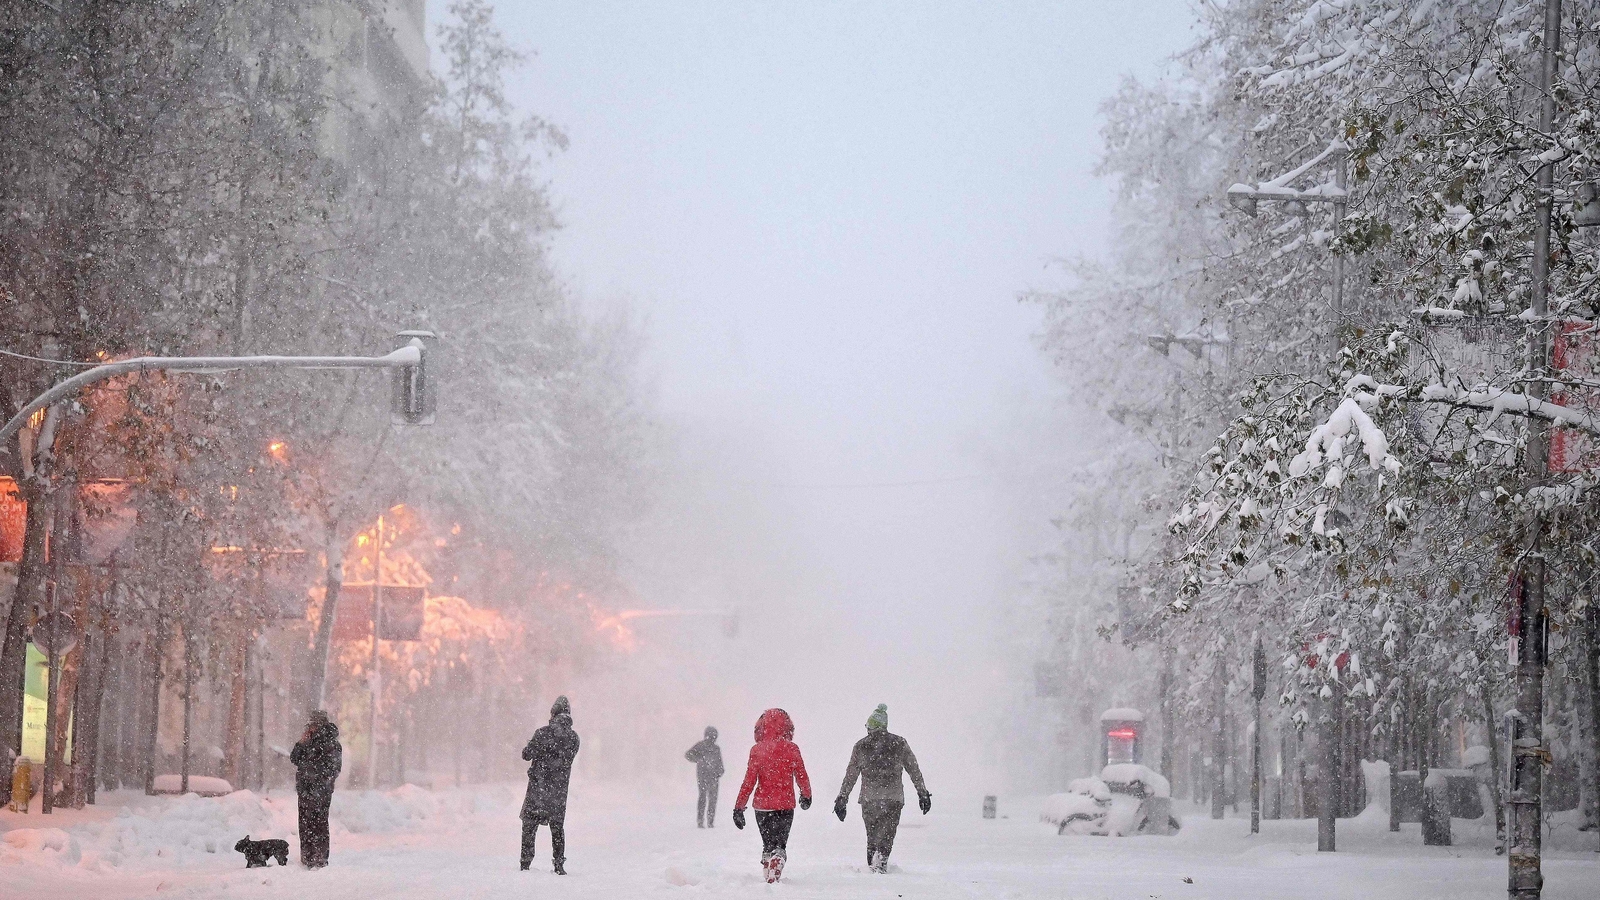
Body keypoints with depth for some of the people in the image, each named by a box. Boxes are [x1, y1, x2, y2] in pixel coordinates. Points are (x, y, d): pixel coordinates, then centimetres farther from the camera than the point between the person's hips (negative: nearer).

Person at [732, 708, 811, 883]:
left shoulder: (756, 750, -6)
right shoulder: (791, 749, -6)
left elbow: (749, 781, -6)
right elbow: (802, 777, 3)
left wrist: (739, 807, 1)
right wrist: (806, 796, 22)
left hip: (763, 804, 1)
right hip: (786, 804, -1)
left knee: (768, 843, 17)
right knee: (780, 843, 4)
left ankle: (769, 877, 20)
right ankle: (774, 875, -18)